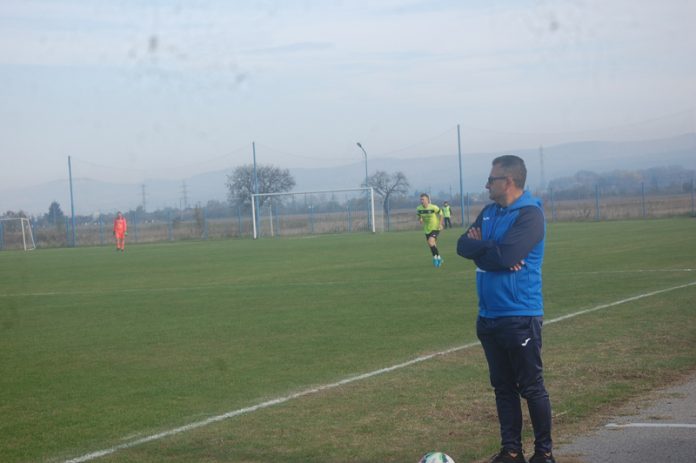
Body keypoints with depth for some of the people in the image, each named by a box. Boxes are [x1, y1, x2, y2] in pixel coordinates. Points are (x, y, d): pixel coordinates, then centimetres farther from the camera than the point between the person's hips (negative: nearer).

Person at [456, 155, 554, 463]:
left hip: (519, 316, -8)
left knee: (532, 388, 0)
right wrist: (492, 251, -15)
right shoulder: (489, 212, 13)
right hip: (489, 316, 8)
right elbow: (463, 246, 3)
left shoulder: (530, 214, -12)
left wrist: (479, 246, -4)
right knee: (503, 387, 12)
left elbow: (503, 255, -22)